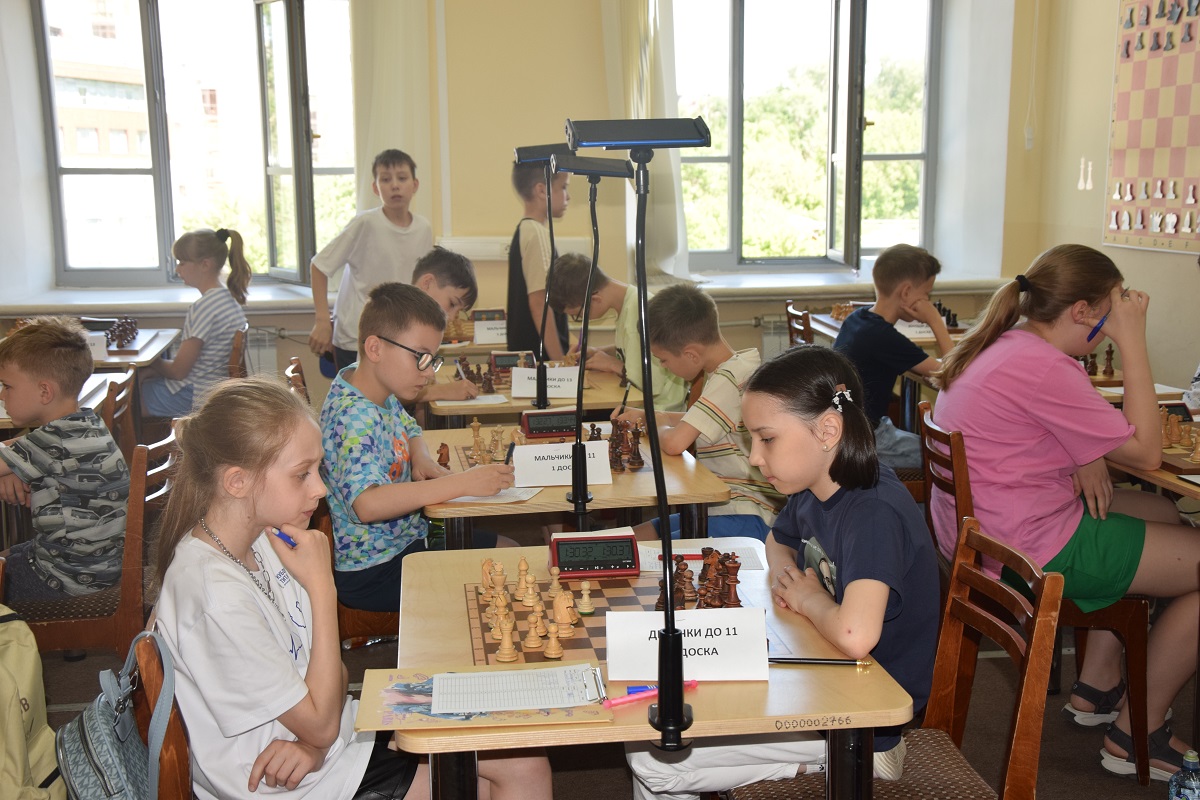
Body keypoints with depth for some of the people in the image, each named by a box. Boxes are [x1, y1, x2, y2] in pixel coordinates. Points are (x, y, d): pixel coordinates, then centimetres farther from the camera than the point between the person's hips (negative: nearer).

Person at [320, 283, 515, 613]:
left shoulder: (382, 392, 2)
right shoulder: (355, 417, -27)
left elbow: (409, 430, 24)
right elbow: (368, 504, -41)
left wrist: (422, 459, -1)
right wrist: (461, 483, -38)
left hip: (405, 536, 10)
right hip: (371, 573, -10)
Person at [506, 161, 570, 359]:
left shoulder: (523, 230, 14)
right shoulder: (538, 234, -15)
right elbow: (539, 304, -20)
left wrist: (567, 347, 23)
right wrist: (560, 361, -20)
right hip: (543, 357, -9)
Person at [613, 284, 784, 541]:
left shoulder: (729, 380, -19)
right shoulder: (738, 367, 13)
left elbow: (675, 442, -27)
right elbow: (697, 422, 32)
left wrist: (659, 429, -4)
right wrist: (648, 416, 21)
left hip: (746, 520, -11)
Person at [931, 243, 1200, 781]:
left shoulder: (1001, 344, 7)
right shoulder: (1043, 368, -23)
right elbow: (1145, 453, -16)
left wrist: (1085, 459, -3)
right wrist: (1132, 342, -13)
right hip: (1030, 548, -10)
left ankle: (1096, 687, 29)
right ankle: (1136, 737, 11)